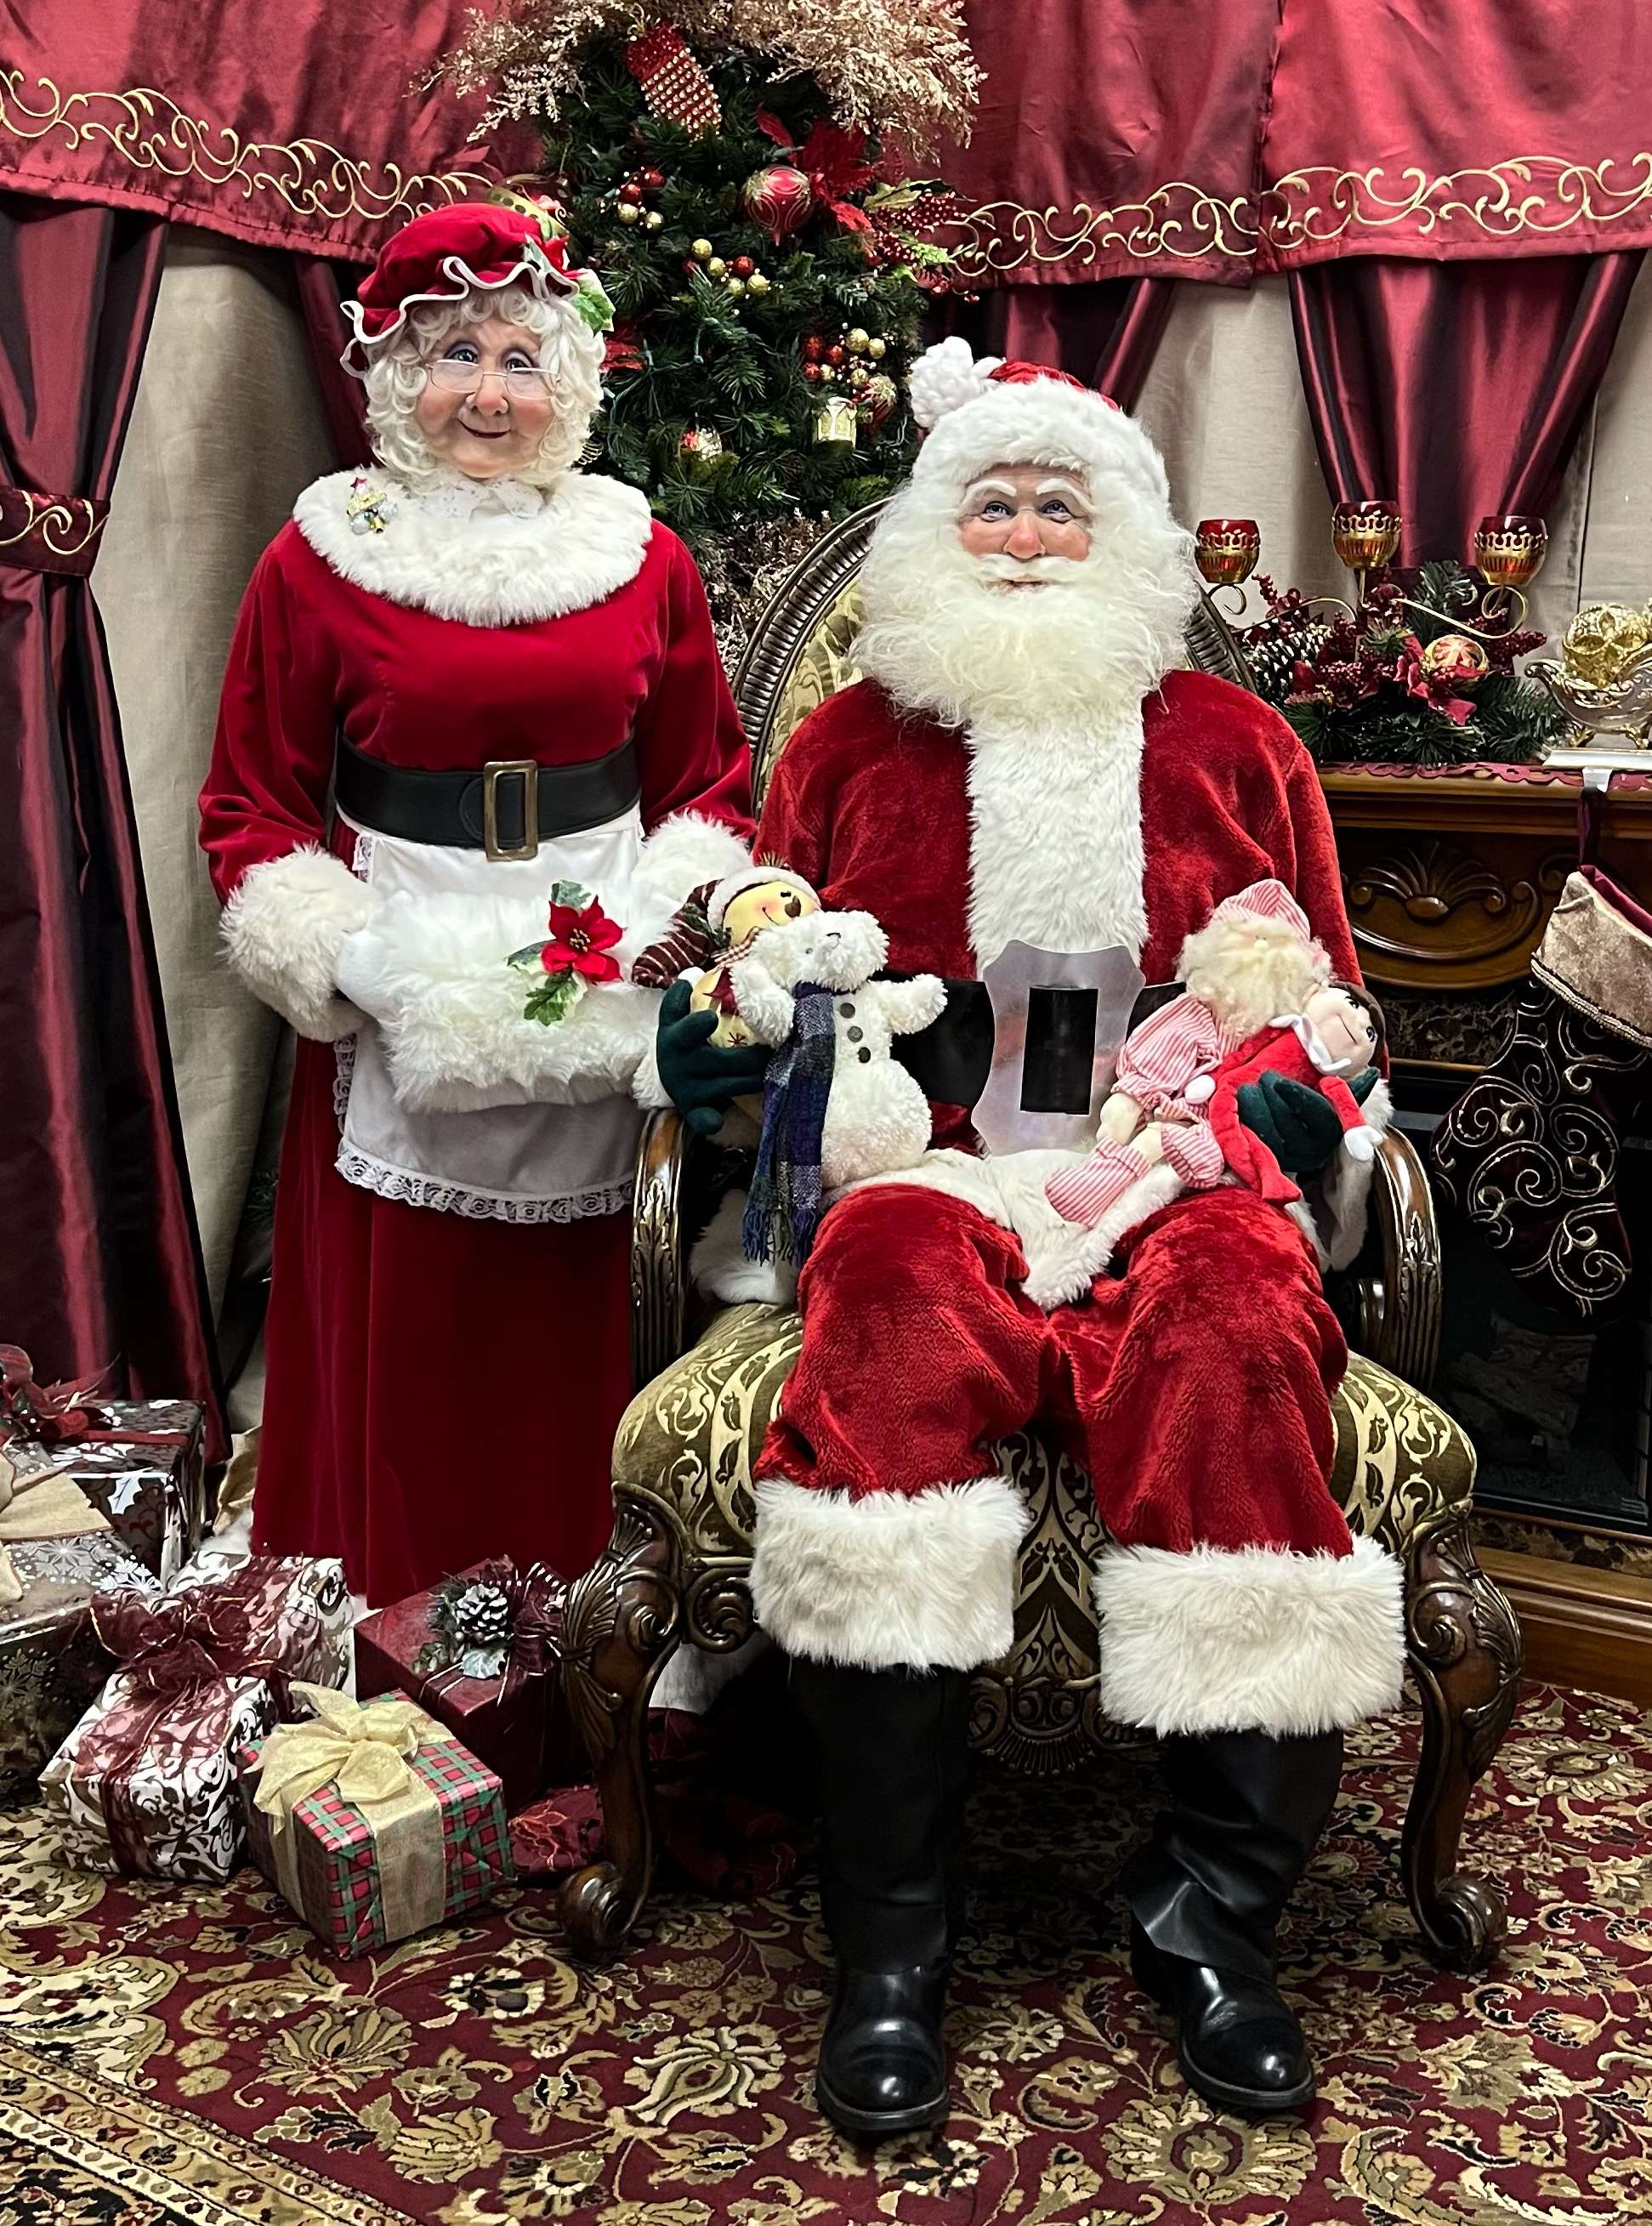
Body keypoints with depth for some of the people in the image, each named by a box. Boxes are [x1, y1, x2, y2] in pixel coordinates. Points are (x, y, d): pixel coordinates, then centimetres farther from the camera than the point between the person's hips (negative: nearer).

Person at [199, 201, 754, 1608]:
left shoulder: (644, 560, 7)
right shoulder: (320, 559, 1)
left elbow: (708, 789, 12)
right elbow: (253, 810, 3)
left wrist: (665, 932, -5)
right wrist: (347, 959, -12)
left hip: (606, 1013, 1)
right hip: (398, 1013, -1)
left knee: (577, 1358, 8)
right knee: (398, 1372, 5)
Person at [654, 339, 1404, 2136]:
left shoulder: (1230, 746, 21)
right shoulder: (852, 744, 20)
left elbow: (1323, 1000, 22)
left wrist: (1286, 1101, 1)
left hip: (1181, 1174, 1)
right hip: (931, 1173, 0)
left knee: (1241, 1345, -35)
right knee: (892, 1326, -36)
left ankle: (1211, 1913, -21)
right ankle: (889, 1943, -27)